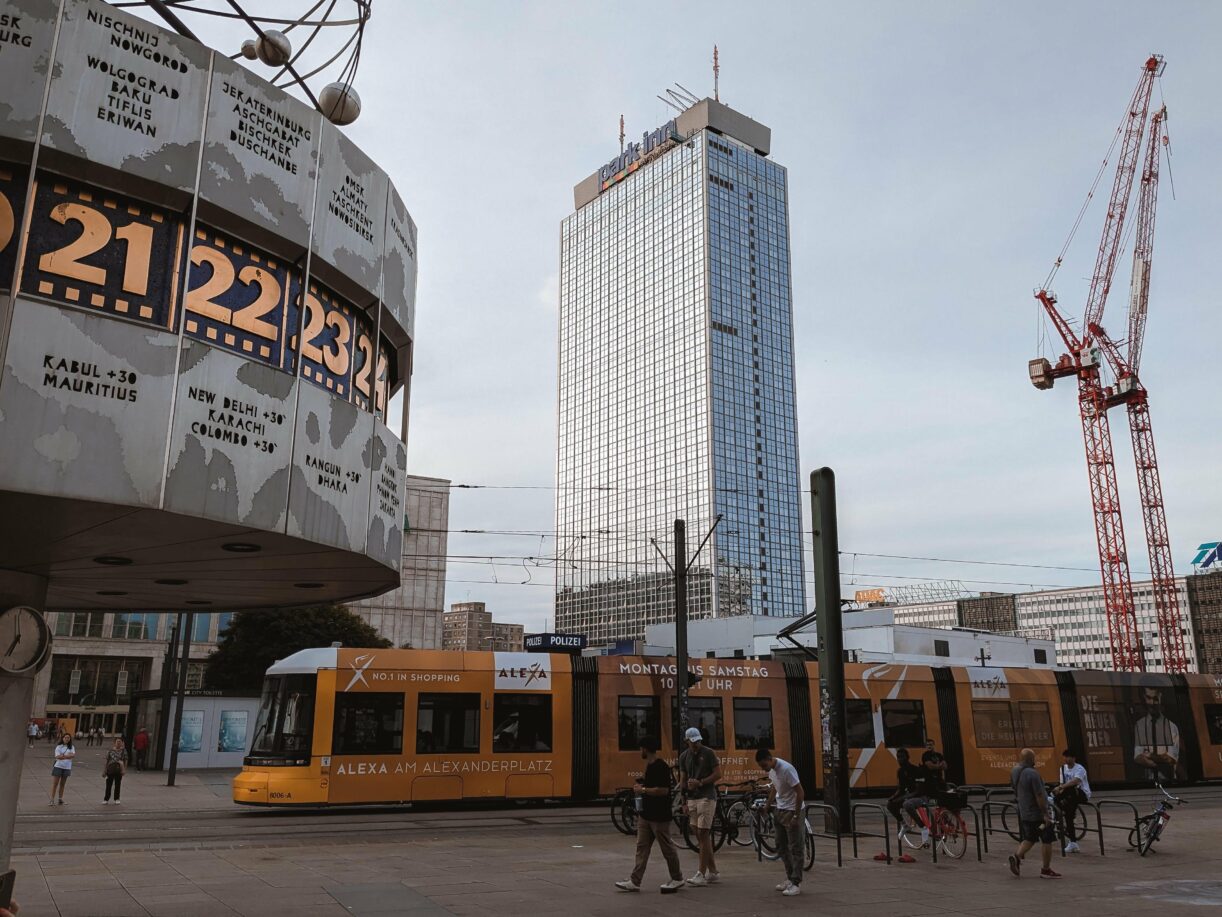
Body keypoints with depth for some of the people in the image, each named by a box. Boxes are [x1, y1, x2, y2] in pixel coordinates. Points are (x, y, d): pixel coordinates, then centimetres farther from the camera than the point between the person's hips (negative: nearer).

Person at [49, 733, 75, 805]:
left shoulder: (71, 747, 7)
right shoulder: (59, 747, 0)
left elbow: (73, 755, -10)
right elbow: (58, 757, -14)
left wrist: (63, 756, -19)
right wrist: (68, 756, -16)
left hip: (67, 768, 2)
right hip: (58, 767, -2)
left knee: (62, 784, 10)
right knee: (55, 784, -4)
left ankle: (60, 799, 16)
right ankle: (52, 800, -3)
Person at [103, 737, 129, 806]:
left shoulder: (123, 750, -1)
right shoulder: (111, 750, 2)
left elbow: (125, 761, -1)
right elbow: (107, 760, 7)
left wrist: (124, 769, -10)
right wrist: (105, 770, 7)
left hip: (119, 770, -1)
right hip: (111, 769, 1)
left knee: (118, 784, 7)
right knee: (108, 784, 3)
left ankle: (117, 799, 18)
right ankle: (106, 799, 11)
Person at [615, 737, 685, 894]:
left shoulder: (661, 767, -19)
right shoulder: (649, 766, 11)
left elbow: (663, 790, -26)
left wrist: (643, 789, -19)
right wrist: (642, 783, 6)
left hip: (659, 816, -10)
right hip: (646, 815, 10)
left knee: (667, 848, 4)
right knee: (642, 847, 7)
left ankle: (677, 879, 19)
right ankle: (634, 881, 8)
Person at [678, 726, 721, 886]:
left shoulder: (708, 753, -5)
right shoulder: (684, 757, 9)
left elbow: (718, 774, -7)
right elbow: (683, 779, 13)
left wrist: (700, 782, -16)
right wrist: (684, 802, 9)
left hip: (707, 797, -6)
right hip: (692, 798, 6)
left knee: (703, 835, -8)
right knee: (701, 836, 8)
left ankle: (701, 874, -6)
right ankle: (713, 871, 18)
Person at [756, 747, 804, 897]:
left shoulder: (786, 769, -24)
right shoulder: (772, 770, 2)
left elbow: (800, 792, -22)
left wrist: (796, 816, -21)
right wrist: (767, 806, 17)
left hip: (792, 811, -9)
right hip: (780, 811, 9)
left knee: (796, 848, -3)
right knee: (781, 846, 14)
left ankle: (796, 883, 1)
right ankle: (790, 878, 25)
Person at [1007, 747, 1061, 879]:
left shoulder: (1017, 773, 9)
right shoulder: (1032, 774, -20)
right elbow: (1039, 796, -23)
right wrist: (1045, 814, -19)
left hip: (1024, 813, 8)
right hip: (1038, 814, -8)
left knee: (1029, 839, 16)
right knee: (1047, 841, 4)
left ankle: (1016, 856, -3)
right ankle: (1046, 870, 9)